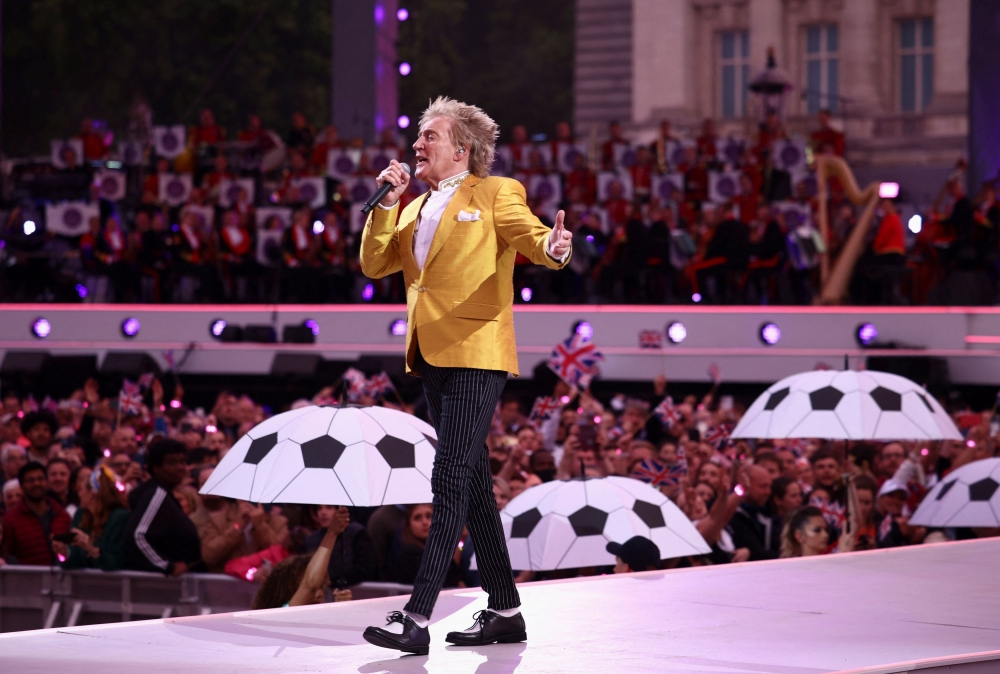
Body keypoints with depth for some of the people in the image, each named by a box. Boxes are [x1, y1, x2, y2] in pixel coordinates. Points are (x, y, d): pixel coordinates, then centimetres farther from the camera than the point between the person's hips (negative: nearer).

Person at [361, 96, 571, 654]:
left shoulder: (496, 193, 2)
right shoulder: (416, 208, 22)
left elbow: (532, 236, -12)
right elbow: (374, 263, 14)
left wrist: (554, 248, -35)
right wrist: (386, 204, 4)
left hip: (476, 356, -8)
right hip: (433, 358, 8)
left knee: (452, 481, -13)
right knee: (473, 484, 11)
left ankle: (417, 617, -20)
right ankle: (504, 610, 18)